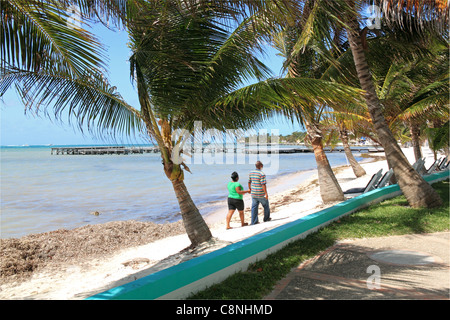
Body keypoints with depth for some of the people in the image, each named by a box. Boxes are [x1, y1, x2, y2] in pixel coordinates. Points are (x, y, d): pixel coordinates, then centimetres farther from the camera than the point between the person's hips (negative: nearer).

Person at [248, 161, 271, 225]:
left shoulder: (251, 173, 3)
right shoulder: (262, 174, -17)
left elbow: (249, 182, 12)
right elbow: (263, 184, -21)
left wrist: (250, 189, 27)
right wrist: (266, 194, -16)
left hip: (253, 193, 6)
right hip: (261, 194, -5)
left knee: (254, 207, 8)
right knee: (266, 205, 16)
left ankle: (254, 221, 8)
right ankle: (266, 218, 30)